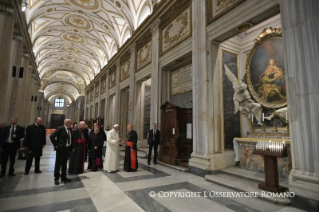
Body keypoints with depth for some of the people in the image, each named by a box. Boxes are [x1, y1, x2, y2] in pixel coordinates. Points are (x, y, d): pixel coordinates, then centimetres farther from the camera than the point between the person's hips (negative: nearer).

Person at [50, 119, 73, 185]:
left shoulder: (70, 129, 9)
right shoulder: (60, 128, -11)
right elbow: (52, 136, -15)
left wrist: (71, 147, 9)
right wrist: (56, 145, -13)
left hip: (67, 149, 7)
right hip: (61, 149, -7)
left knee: (64, 164, 16)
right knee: (58, 164, 3)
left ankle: (63, 177, 27)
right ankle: (56, 178, 14)